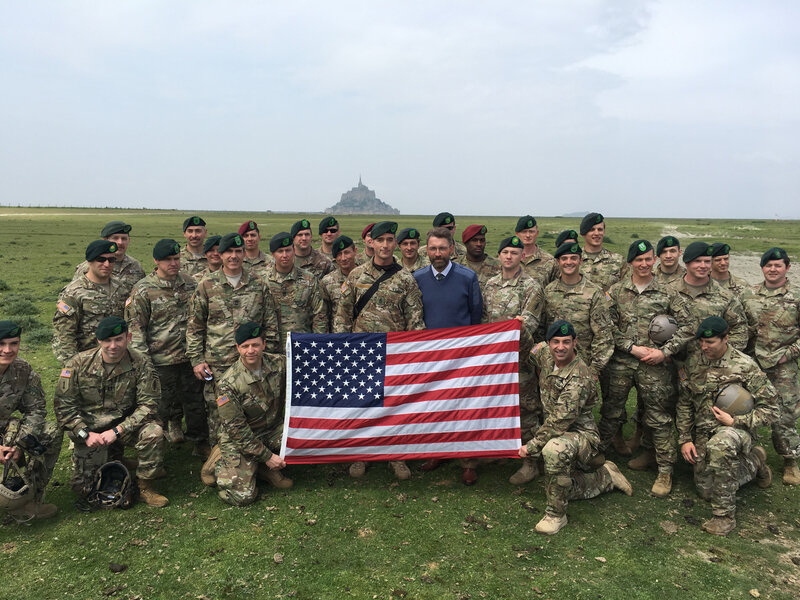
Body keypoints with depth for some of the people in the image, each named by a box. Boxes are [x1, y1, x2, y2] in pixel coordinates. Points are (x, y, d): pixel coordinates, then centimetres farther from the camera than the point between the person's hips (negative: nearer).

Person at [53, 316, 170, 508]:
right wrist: (85, 434, -16)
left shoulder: (141, 363, -12)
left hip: (125, 426, 0)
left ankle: (146, 487, -10)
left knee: (153, 431, -31)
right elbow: (63, 405, -5)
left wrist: (117, 431, -22)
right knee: (84, 489, -7)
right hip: (89, 430, 0)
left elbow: (148, 404, -13)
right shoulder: (78, 364, -10)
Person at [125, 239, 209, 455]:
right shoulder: (143, 290, -8)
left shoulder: (189, 281, 6)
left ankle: (201, 443, 24)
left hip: (190, 355, 4)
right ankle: (173, 424, 38)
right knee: (167, 401, 8)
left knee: (195, 399, 11)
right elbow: (135, 327, -7)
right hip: (162, 359, -4)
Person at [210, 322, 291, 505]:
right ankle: (221, 466, 16)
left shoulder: (278, 364, -9)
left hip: (273, 429, 4)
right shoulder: (228, 384, -21)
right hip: (239, 440, -4)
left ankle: (268, 470, 4)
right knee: (242, 496, -17)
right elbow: (236, 428, -18)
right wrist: (267, 456, -18)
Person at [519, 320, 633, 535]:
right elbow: (533, 348, 22)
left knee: (554, 449, -41)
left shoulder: (579, 378, -28)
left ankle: (556, 515, -24)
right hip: (560, 436, 9)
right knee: (562, 489, 14)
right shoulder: (546, 355, -6)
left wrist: (531, 446, -24)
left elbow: (558, 423, -29)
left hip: (580, 434, -9)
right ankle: (607, 476, 35)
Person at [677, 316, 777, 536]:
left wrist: (735, 421, -19)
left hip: (736, 429, -5)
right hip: (703, 433, 6)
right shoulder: (693, 363, 0)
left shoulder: (745, 366, -14)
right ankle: (753, 462, 34)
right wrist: (685, 439, 2)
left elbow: (770, 409, -10)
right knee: (706, 490, 8)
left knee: (719, 445, -41)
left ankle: (725, 515, -25)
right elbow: (684, 404, 8)